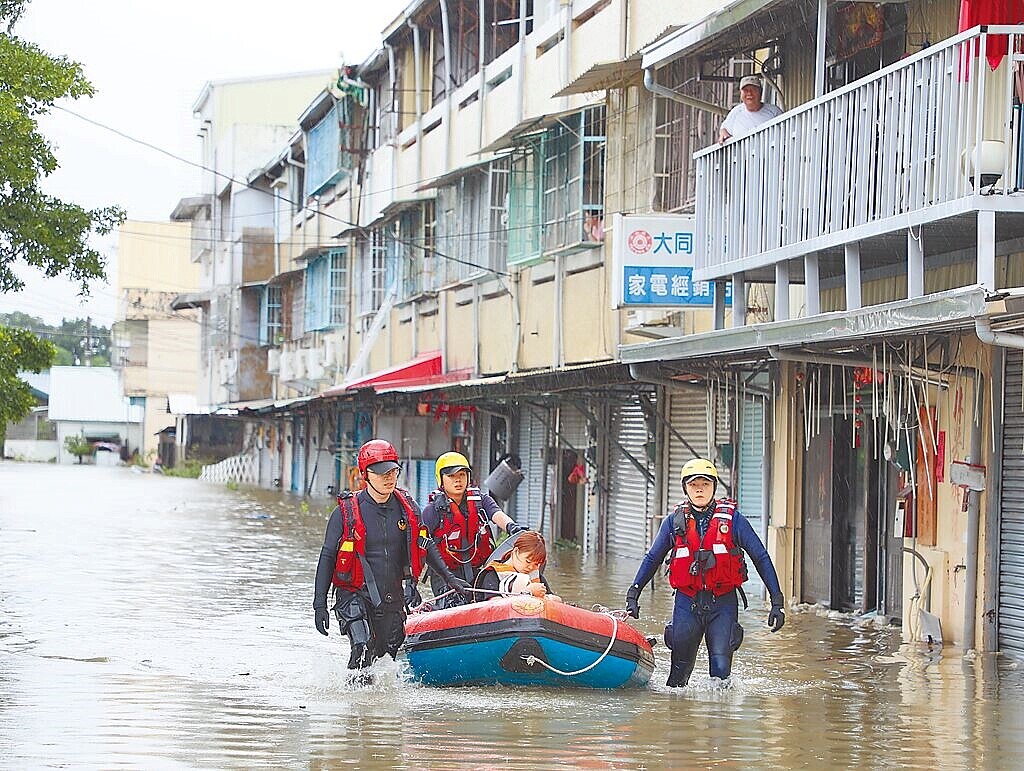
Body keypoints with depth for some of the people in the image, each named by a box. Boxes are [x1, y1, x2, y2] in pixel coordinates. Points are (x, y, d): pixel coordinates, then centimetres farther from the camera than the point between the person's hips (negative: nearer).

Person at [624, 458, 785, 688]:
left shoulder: (732, 518, -1)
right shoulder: (674, 521, 5)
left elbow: (761, 558, 1)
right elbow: (652, 559, 18)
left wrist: (776, 602, -3)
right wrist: (633, 594, 13)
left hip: (723, 602, -2)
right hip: (687, 603, 2)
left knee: (720, 666, -11)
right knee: (681, 663, 6)